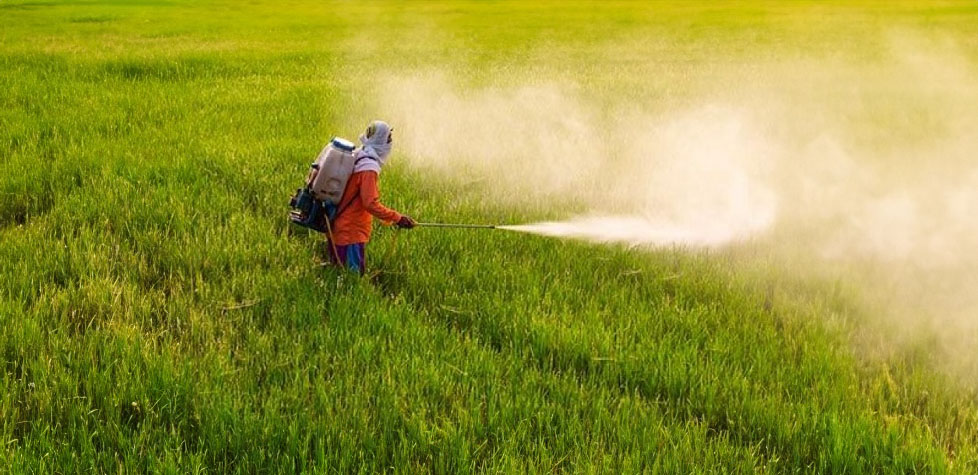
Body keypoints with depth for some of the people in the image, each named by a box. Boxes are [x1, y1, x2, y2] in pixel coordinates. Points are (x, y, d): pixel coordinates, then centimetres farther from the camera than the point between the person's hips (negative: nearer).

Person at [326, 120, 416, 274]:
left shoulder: (356, 157, 7)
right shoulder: (369, 168, -21)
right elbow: (370, 204, -26)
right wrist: (397, 218, -23)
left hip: (337, 229, 10)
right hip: (352, 234, -10)